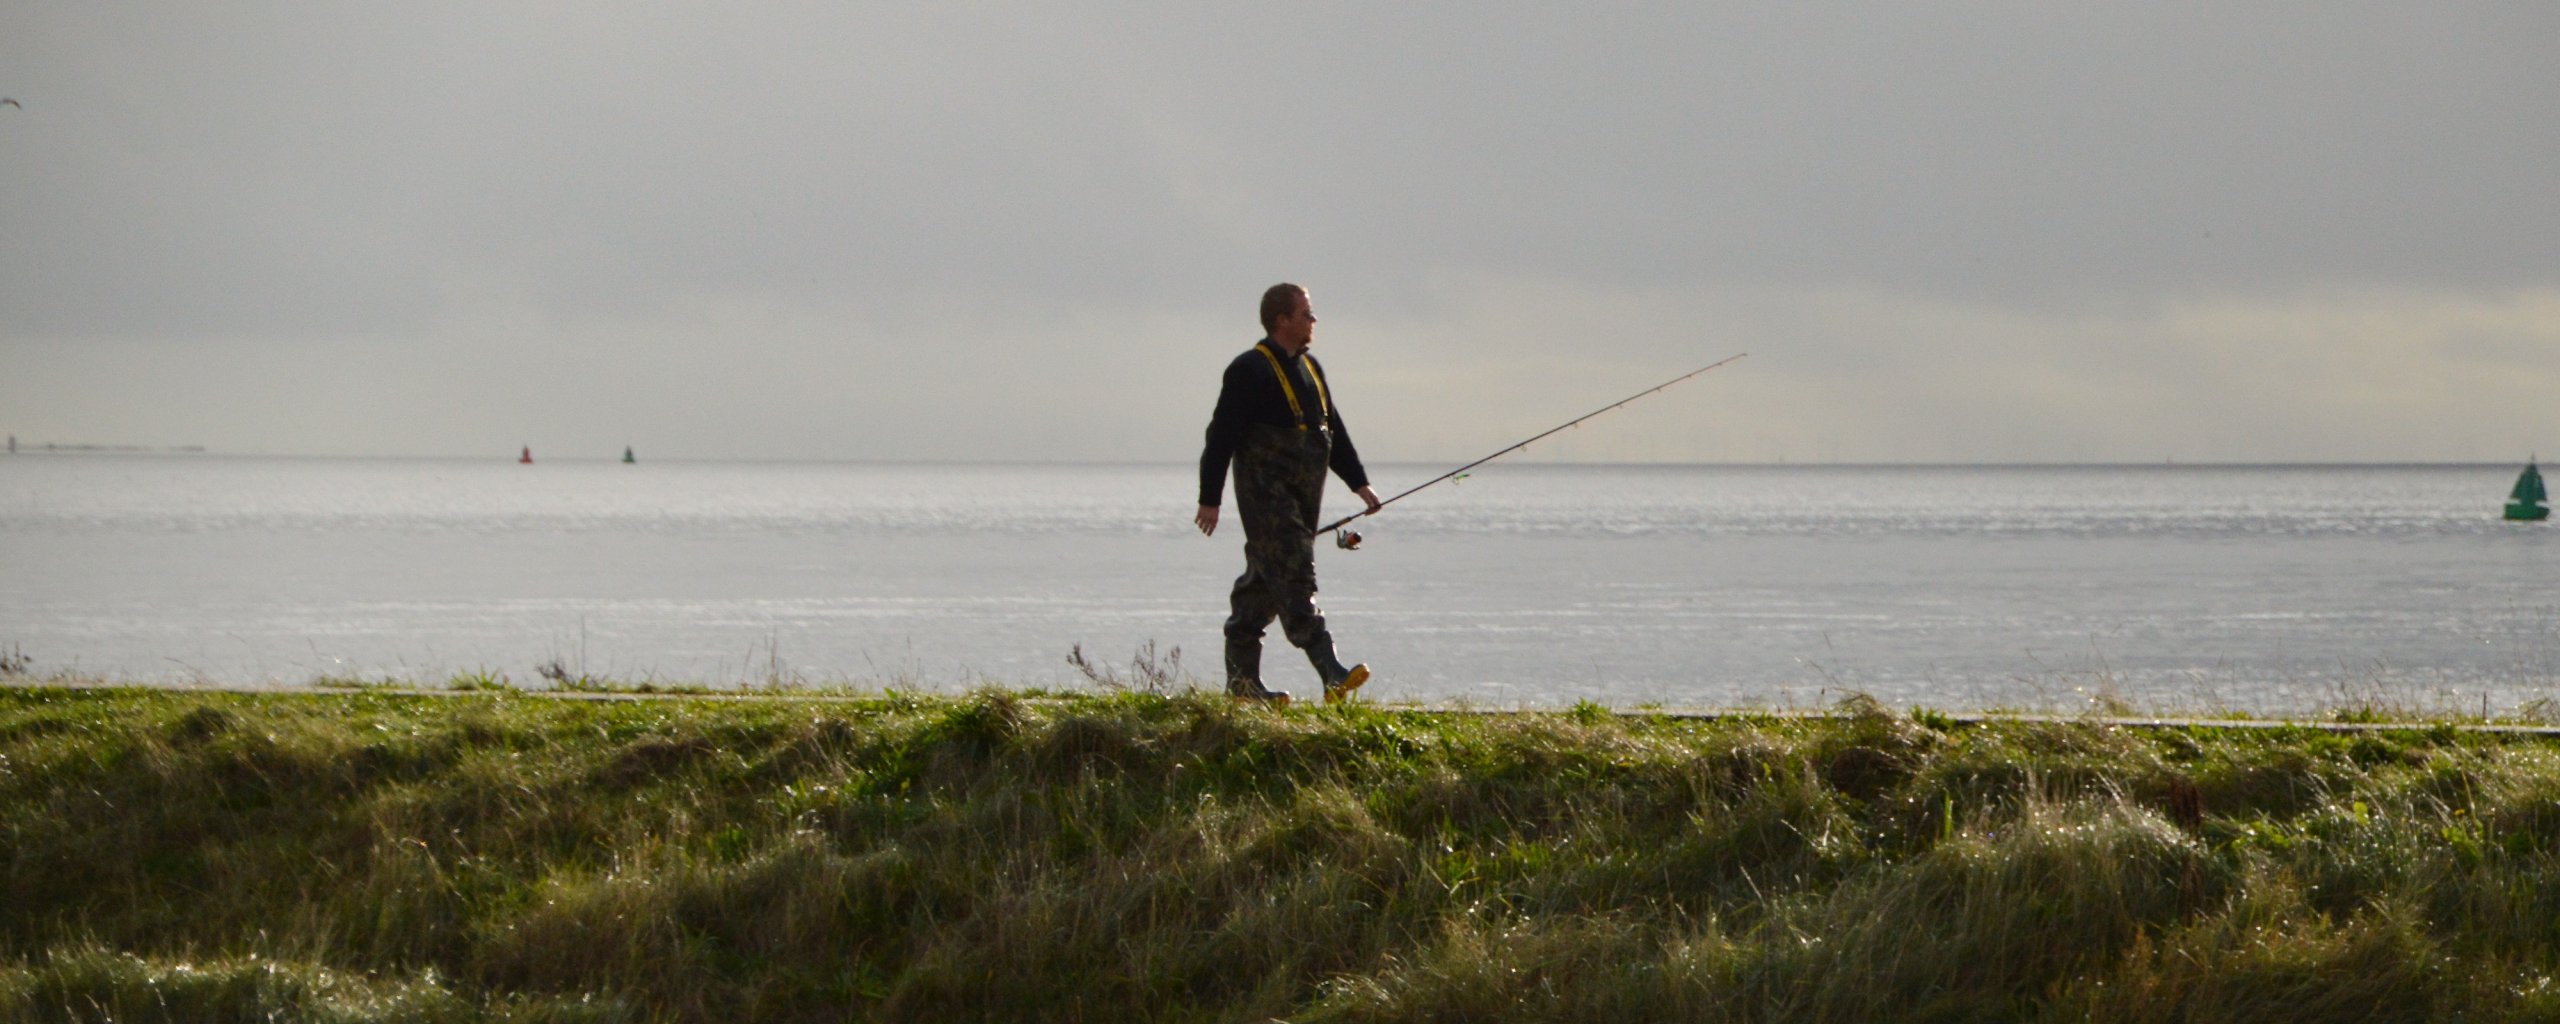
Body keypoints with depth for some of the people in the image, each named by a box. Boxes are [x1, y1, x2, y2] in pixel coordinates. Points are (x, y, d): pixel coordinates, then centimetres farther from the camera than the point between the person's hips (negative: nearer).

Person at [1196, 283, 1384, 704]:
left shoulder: (1310, 369, 18)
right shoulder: (1250, 370, -9)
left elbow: (1334, 431, 25)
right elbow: (1222, 436, -11)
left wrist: (1358, 482, 19)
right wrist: (1210, 499, -13)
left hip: (1302, 496, 9)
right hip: (1266, 492, -9)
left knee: (1265, 581, 10)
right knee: (1293, 576, -15)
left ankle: (1242, 678, 14)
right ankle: (1330, 672, -25)